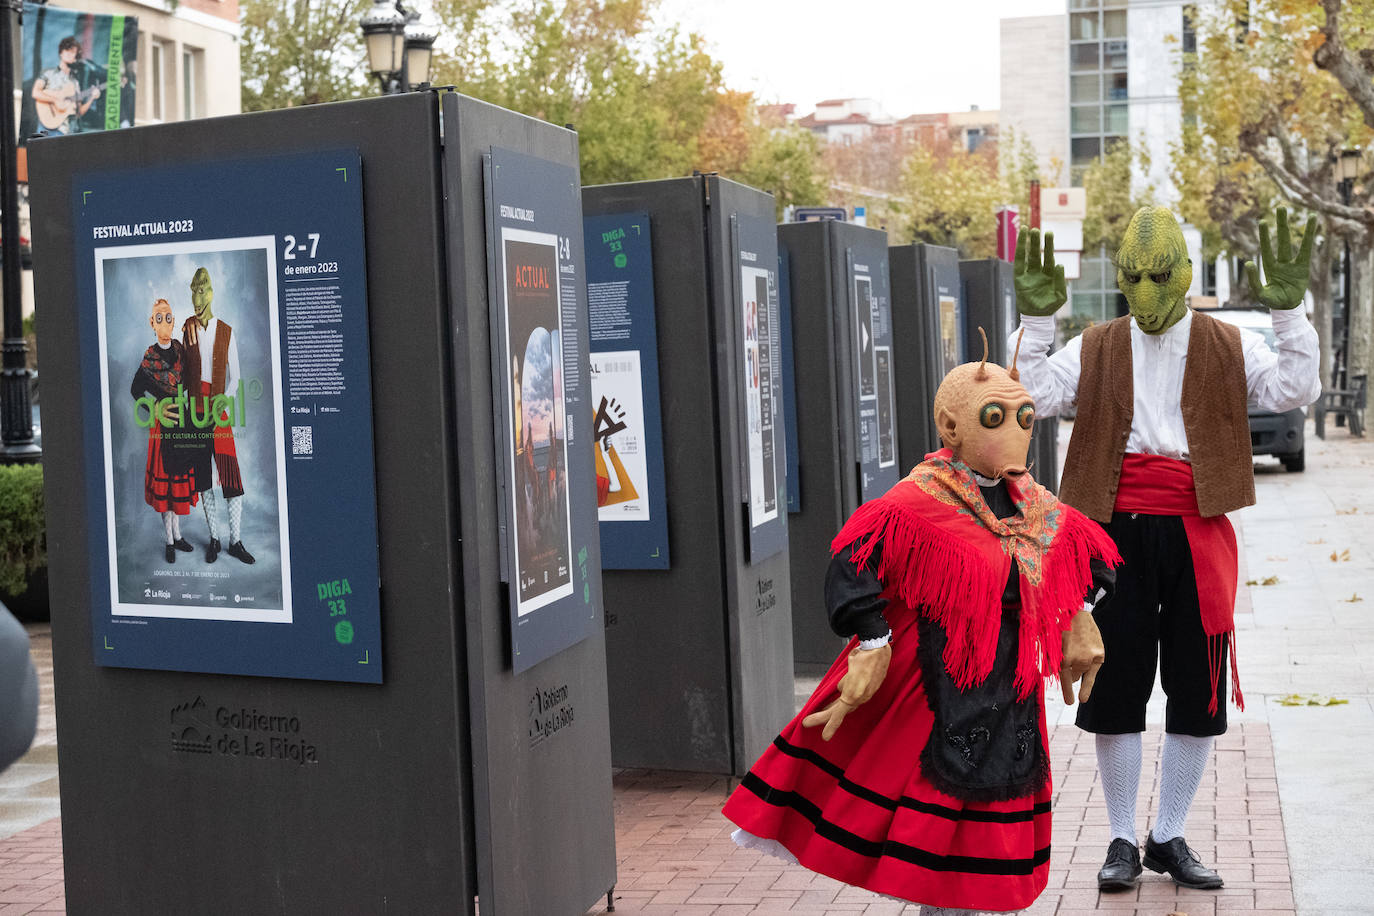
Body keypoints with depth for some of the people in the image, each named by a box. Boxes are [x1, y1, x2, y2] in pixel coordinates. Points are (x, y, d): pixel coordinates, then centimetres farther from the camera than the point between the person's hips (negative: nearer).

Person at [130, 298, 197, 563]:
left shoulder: (180, 349, 6)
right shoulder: (150, 357, -9)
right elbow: (135, 390, -3)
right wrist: (155, 410, -14)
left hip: (181, 420, 6)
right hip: (163, 422, -5)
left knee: (180, 475, 13)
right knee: (164, 477, 0)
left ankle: (177, 534, 25)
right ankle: (169, 541, 9)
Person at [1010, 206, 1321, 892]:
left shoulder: (1228, 348, 7)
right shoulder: (1096, 350, 8)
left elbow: (1294, 390, -5)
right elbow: (1035, 396, -4)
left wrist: (1288, 312, -15)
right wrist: (1036, 319, -13)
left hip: (1196, 532, 1)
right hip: (1118, 532, 0)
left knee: (1197, 691, 6)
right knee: (1114, 686, 4)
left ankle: (1169, 839, 23)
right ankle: (1122, 841, 18)